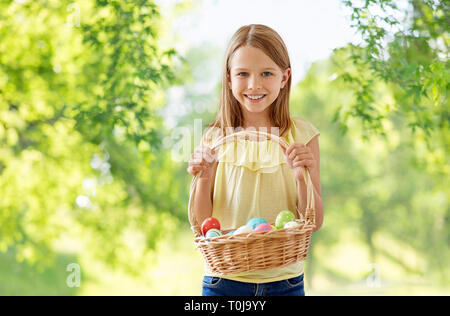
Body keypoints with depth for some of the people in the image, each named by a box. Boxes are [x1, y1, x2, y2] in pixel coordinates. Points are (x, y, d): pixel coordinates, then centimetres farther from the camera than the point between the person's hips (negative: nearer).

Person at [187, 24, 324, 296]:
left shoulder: (302, 135, -3)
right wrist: (203, 179, -15)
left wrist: (302, 176, -18)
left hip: (285, 281, 0)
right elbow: (203, 223, 0)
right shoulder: (215, 138, -2)